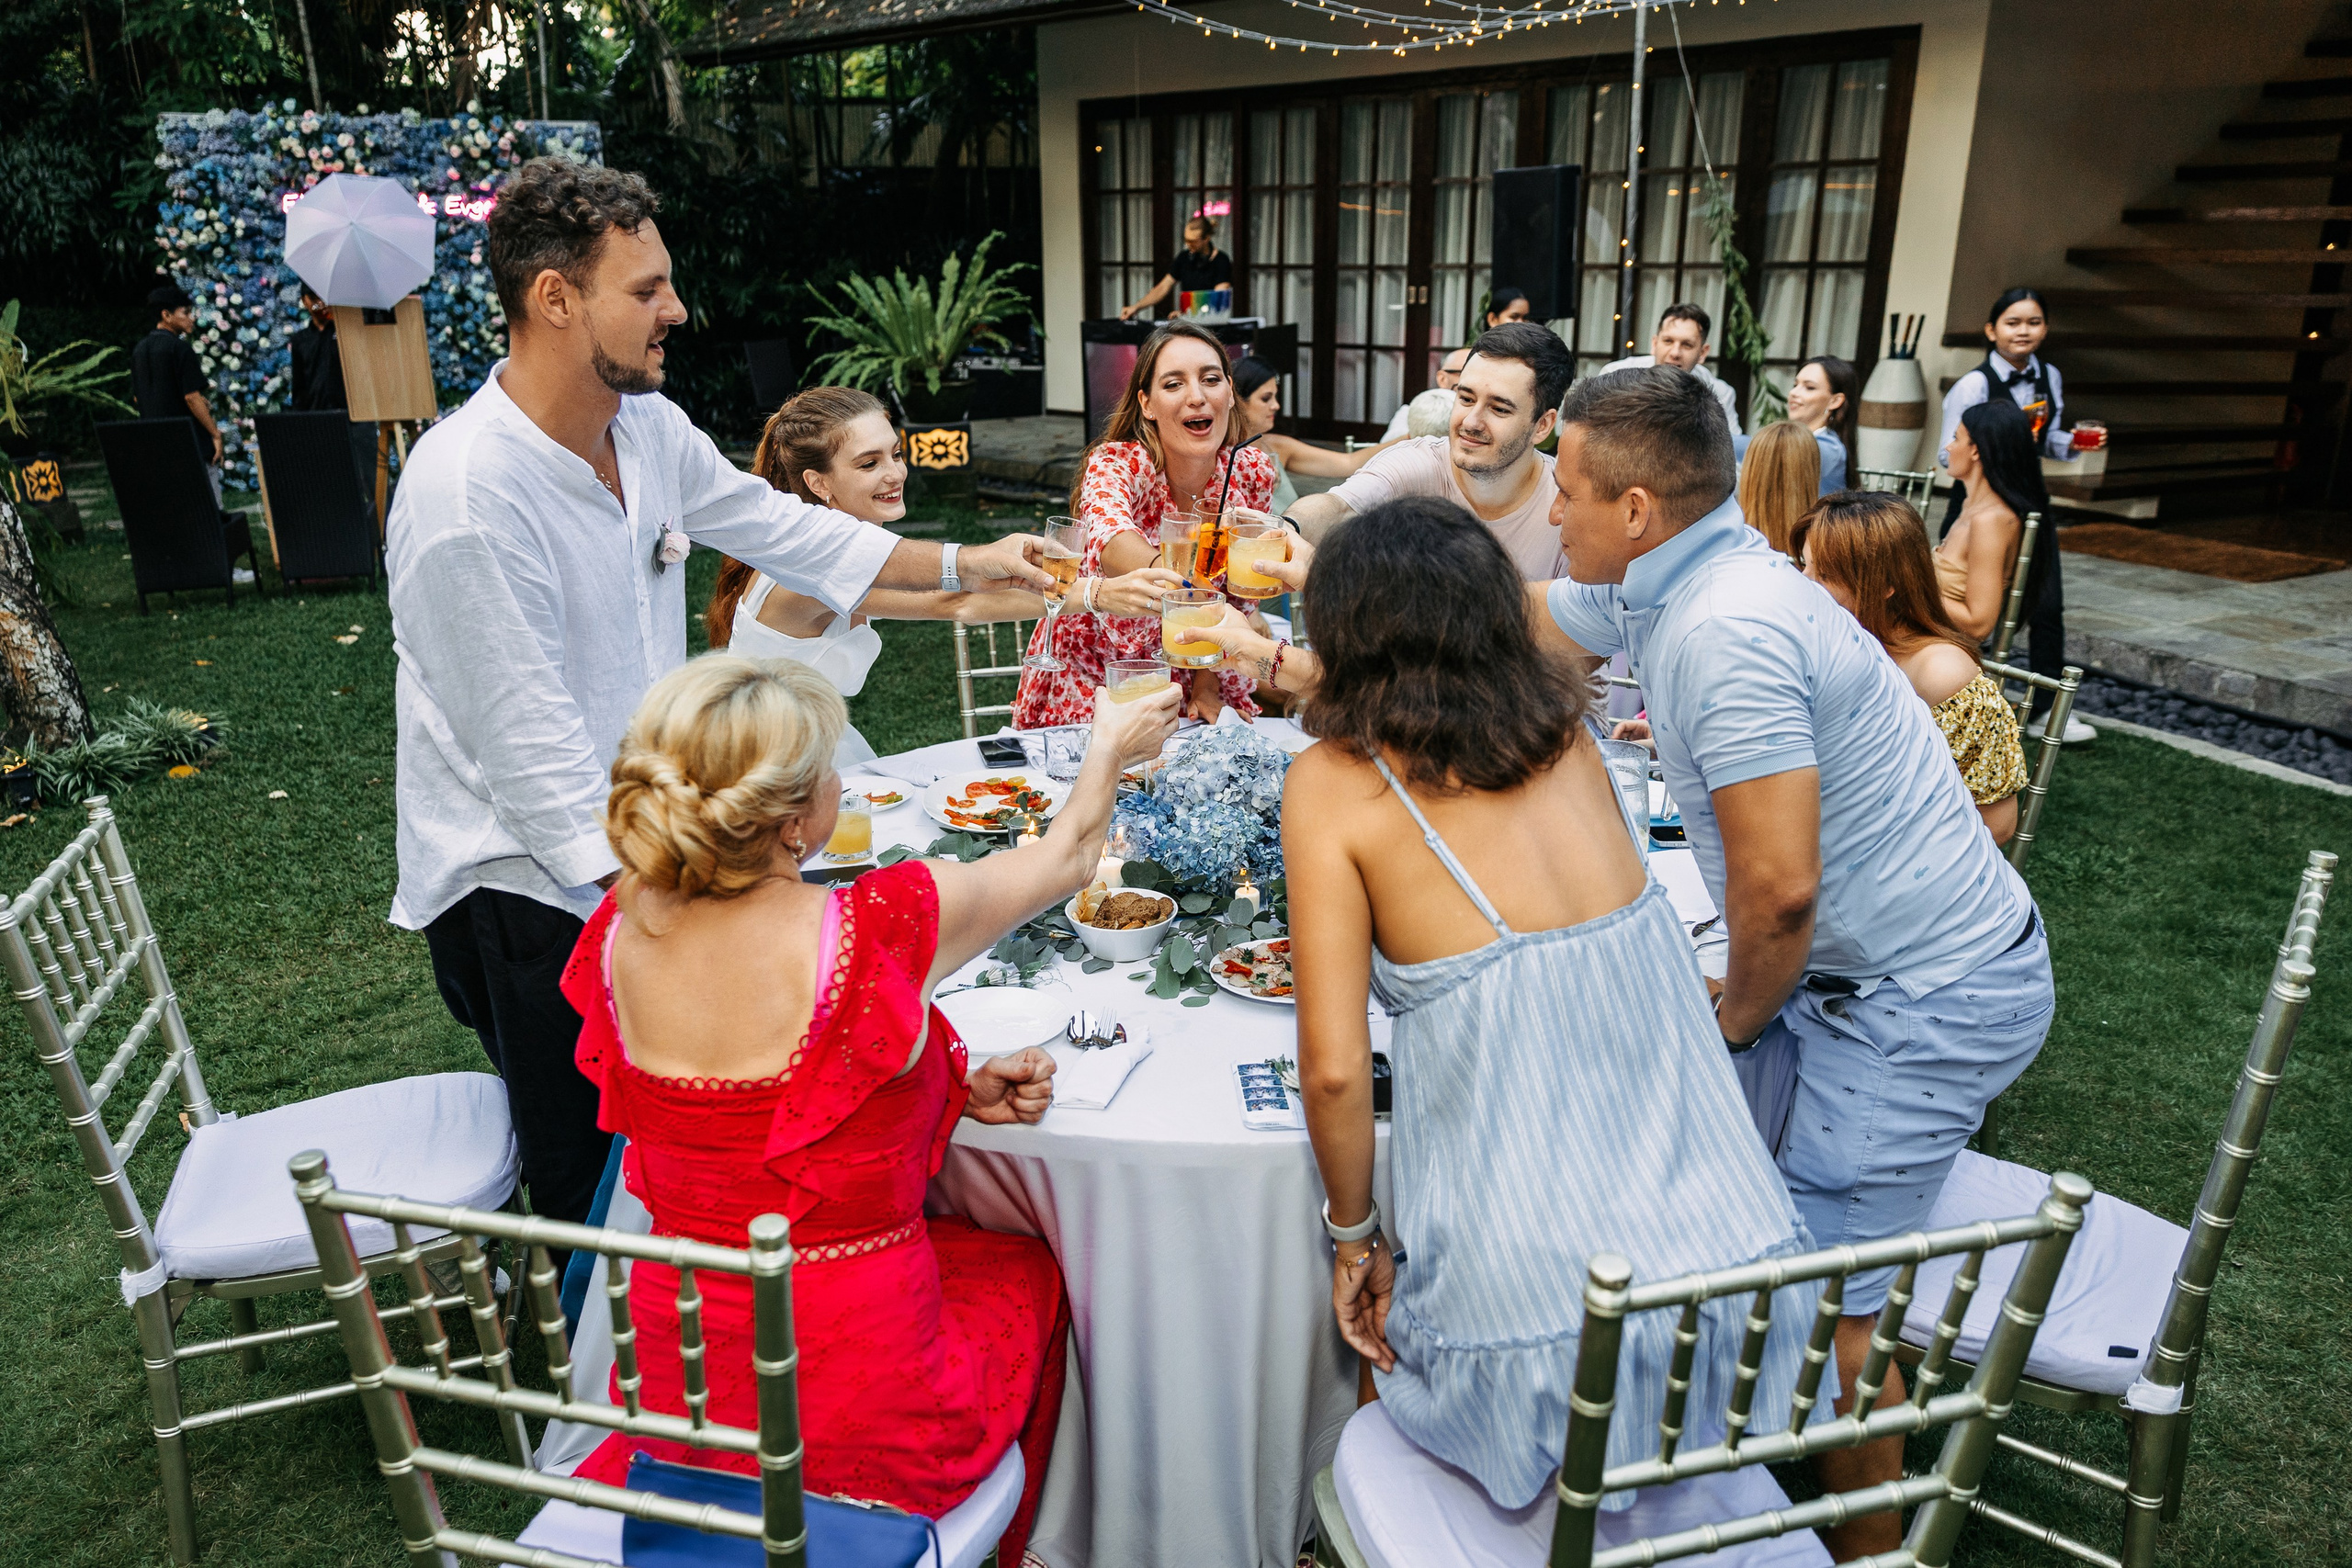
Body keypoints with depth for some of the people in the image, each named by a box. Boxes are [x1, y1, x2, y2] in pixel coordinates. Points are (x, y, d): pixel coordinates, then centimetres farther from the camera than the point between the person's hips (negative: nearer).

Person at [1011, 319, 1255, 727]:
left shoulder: (1253, 472, -10)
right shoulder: (1116, 462, -21)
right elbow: (1108, 538, -45)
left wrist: (1205, 688, -2)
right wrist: (1167, 569, -65)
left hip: (1181, 668, 3)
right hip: (1091, 671, -3)